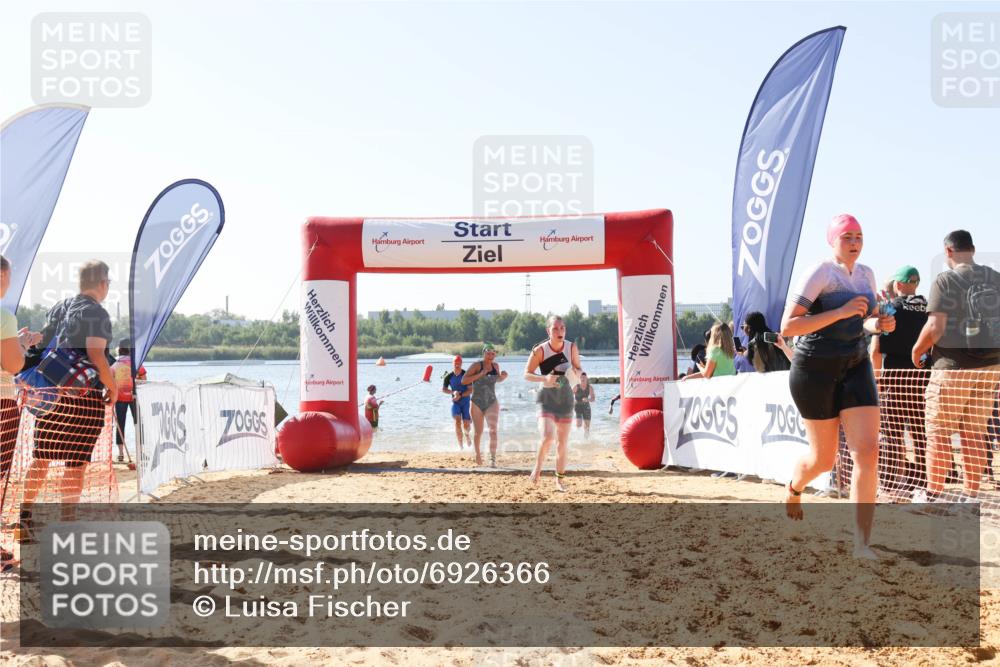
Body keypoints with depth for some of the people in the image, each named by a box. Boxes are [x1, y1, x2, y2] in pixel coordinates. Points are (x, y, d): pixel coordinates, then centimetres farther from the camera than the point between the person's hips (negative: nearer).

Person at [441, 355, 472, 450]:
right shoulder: (449, 376, -5)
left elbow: (470, 390, -12)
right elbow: (443, 389, -1)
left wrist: (460, 395, -25)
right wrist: (453, 392, -18)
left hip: (465, 402, -1)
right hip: (455, 402, 1)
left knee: (466, 426, -2)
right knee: (457, 422, -17)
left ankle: (467, 434, 36)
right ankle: (460, 446, -8)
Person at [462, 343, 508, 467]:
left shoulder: (496, 366, 5)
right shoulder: (477, 365, -9)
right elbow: (464, 381, -17)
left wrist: (504, 376, 0)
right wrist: (481, 374, -24)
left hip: (492, 403, 2)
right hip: (477, 403, -2)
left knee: (493, 431, -14)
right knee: (478, 432, 10)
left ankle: (493, 459, -15)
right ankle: (477, 453, 34)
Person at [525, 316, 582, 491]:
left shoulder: (572, 347, -4)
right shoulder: (540, 350, -14)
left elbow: (578, 369, 10)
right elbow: (527, 374, -8)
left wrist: (576, 372, -14)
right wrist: (544, 378, -25)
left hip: (565, 398, 3)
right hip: (546, 399, -3)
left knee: (562, 443, 8)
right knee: (547, 437, -23)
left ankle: (560, 480, 25)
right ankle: (537, 468, 5)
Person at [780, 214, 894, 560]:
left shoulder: (866, 274, 8)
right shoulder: (819, 274, -13)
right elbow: (787, 326, -19)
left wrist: (877, 324, -1)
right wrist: (841, 312, -25)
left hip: (856, 366, 5)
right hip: (815, 369, -5)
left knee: (867, 451, -11)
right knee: (824, 459, 6)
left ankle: (862, 543, -9)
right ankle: (793, 488, 43)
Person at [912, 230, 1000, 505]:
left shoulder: (945, 281, -10)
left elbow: (935, 328, -16)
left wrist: (916, 351, 0)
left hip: (953, 365, -5)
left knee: (938, 432, 4)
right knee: (975, 433, 11)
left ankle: (932, 496, 9)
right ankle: (970, 496, 15)